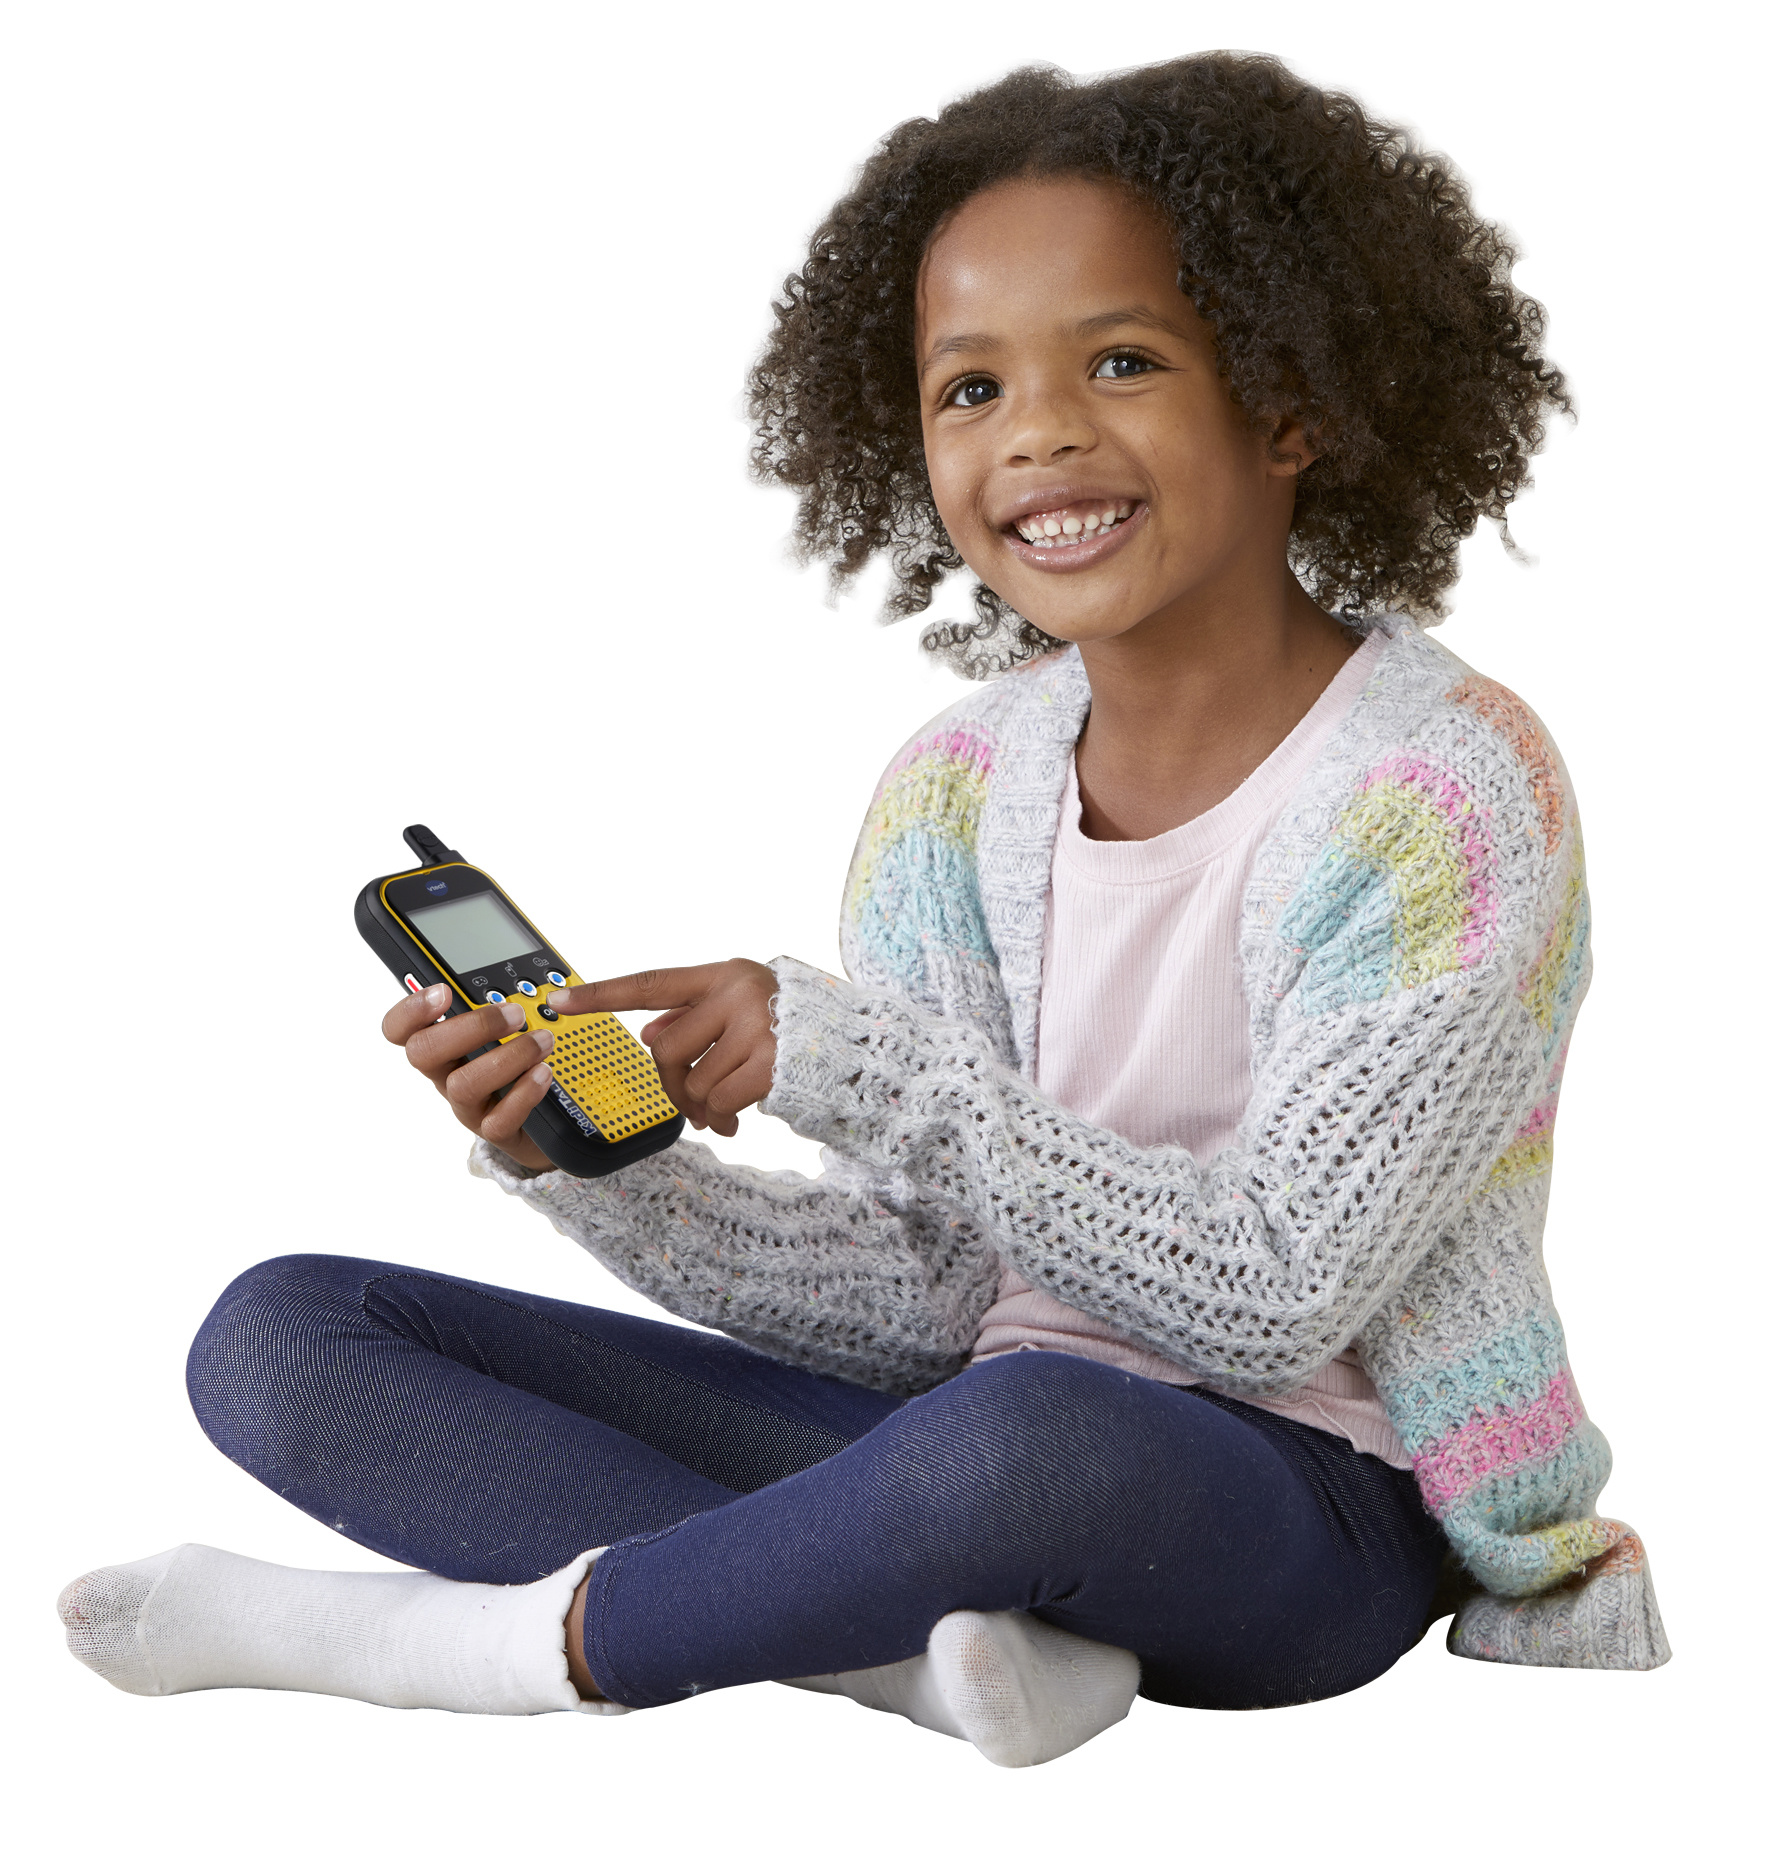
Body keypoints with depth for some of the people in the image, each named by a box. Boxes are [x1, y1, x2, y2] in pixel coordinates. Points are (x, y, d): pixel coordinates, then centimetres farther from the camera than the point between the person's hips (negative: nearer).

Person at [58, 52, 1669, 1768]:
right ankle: (921, 1642, -22)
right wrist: (598, 1172, -14)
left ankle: (471, 1637, -17)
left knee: (1020, 1432, -44)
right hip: (983, 1436, 6)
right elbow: (926, 1299, 2)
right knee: (278, 1335, -4)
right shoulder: (956, 791, 5)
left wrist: (863, 1064, -19)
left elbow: (1272, 1301, -17)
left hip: (1309, 1500, -6)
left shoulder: (1448, 788, -12)